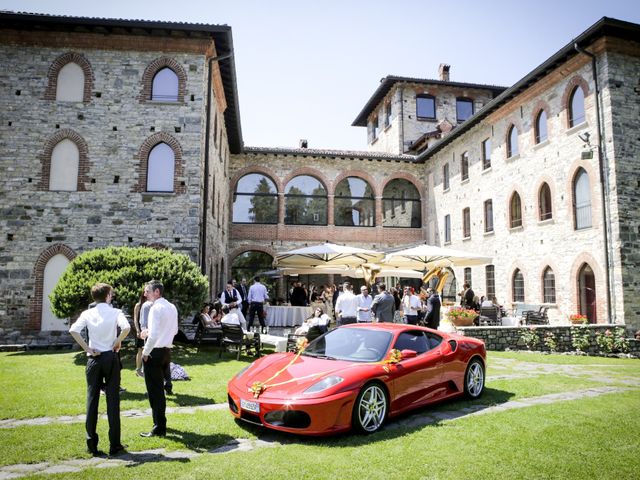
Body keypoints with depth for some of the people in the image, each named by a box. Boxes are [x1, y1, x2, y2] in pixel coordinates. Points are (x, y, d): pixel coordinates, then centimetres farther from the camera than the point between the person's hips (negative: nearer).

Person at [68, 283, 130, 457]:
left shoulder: (87, 313, 1)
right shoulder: (115, 312, -5)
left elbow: (73, 330, -13)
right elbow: (126, 328, -22)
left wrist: (87, 348, -6)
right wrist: (118, 341, -6)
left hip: (93, 358, 2)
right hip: (111, 357, -2)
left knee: (92, 400, 10)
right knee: (113, 400, 4)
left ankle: (92, 445, 14)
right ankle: (114, 445, 9)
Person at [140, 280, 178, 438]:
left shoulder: (156, 308, -18)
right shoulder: (172, 307, 8)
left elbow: (154, 335, -23)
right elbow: (174, 330, 17)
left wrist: (145, 352, -13)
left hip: (154, 353, -8)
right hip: (167, 351, 9)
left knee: (154, 391, 1)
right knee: (159, 389, 20)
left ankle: (159, 429, 8)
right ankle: (160, 422, 32)